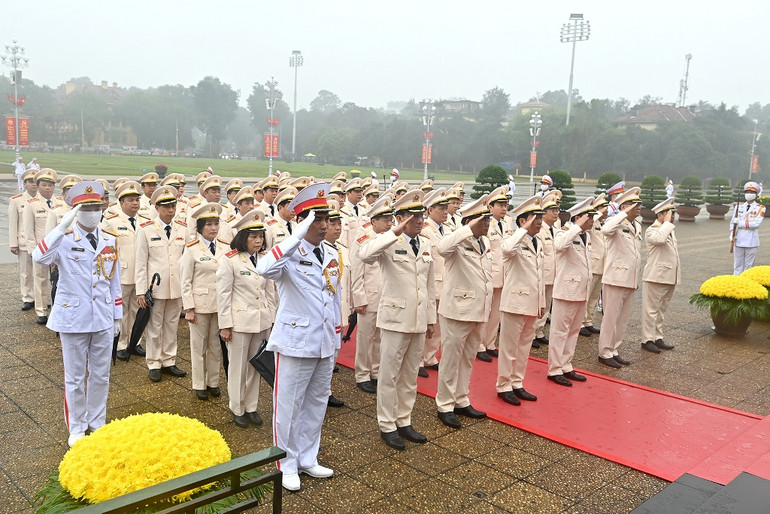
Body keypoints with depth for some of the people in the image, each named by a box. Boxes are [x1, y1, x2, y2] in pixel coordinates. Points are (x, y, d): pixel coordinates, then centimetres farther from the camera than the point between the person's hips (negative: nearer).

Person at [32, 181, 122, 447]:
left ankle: (97, 422, 32)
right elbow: (39, 257, -31)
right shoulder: (64, 239, -9)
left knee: (101, 375, 14)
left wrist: (117, 316, 10)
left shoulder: (110, 240, 3)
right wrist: (63, 226, -39)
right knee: (75, 377, 10)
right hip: (73, 319, -3)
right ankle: (76, 428, 27)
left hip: (103, 319, 3)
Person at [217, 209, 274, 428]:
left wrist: (271, 318, 11)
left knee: (256, 366, 13)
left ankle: (251, 407, 28)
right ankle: (237, 410, 23)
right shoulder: (229, 260, -9)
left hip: (262, 321, 5)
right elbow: (223, 295, -9)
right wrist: (225, 325, -9)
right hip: (240, 322, -5)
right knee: (238, 367, 7)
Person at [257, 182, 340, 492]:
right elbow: (264, 269, -38)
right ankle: (287, 465, 25)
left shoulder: (331, 255, 6)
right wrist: (297, 236, -37)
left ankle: (307, 459, 34)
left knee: (316, 404, 18)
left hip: (326, 344, 7)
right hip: (296, 342, -7)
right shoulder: (290, 254, -15)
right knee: (289, 407, 7)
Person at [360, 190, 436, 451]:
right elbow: (364, 254, -34)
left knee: (410, 375, 15)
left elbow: (430, 284, 13)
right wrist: (394, 232, -32)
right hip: (395, 318, -6)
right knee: (389, 375, 5)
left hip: (419, 320, 6)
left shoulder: (426, 244, 8)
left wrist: (431, 318, 14)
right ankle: (387, 426, 19)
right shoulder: (389, 242, -11)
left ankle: (404, 422, 29)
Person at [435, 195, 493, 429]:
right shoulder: (458, 241, -15)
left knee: (467, 359, 17)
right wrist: (469, 230, -34)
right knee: (451, 359, 4)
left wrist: (487, 306, 18)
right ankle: (445, 406, 16)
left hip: (479, 311, 8)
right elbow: (443, 247, -40)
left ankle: (461, 401, 30)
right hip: (457, 310, -7)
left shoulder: (485, 242, 10)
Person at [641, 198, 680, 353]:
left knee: (661, 310, 15)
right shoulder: (651, 230, -12)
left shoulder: (669, 230, 17)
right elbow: (659, 239, -36)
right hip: (655, 277, -9)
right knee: (651, 310, -2)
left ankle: (658, 338, 24)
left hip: (669, 278, 9)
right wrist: (667, 222, -23)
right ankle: (647, 340, 5)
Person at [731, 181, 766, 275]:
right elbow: (732, 222, 10)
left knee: (749, 266, 4)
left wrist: (740, 223, -15)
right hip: (738, 241, 3)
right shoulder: (739, 206, 10)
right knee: (737, 265, 6)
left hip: (751, 242, -3)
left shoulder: (760, 208, 0)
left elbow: (757, 223, -13)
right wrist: (732, 235, -3)